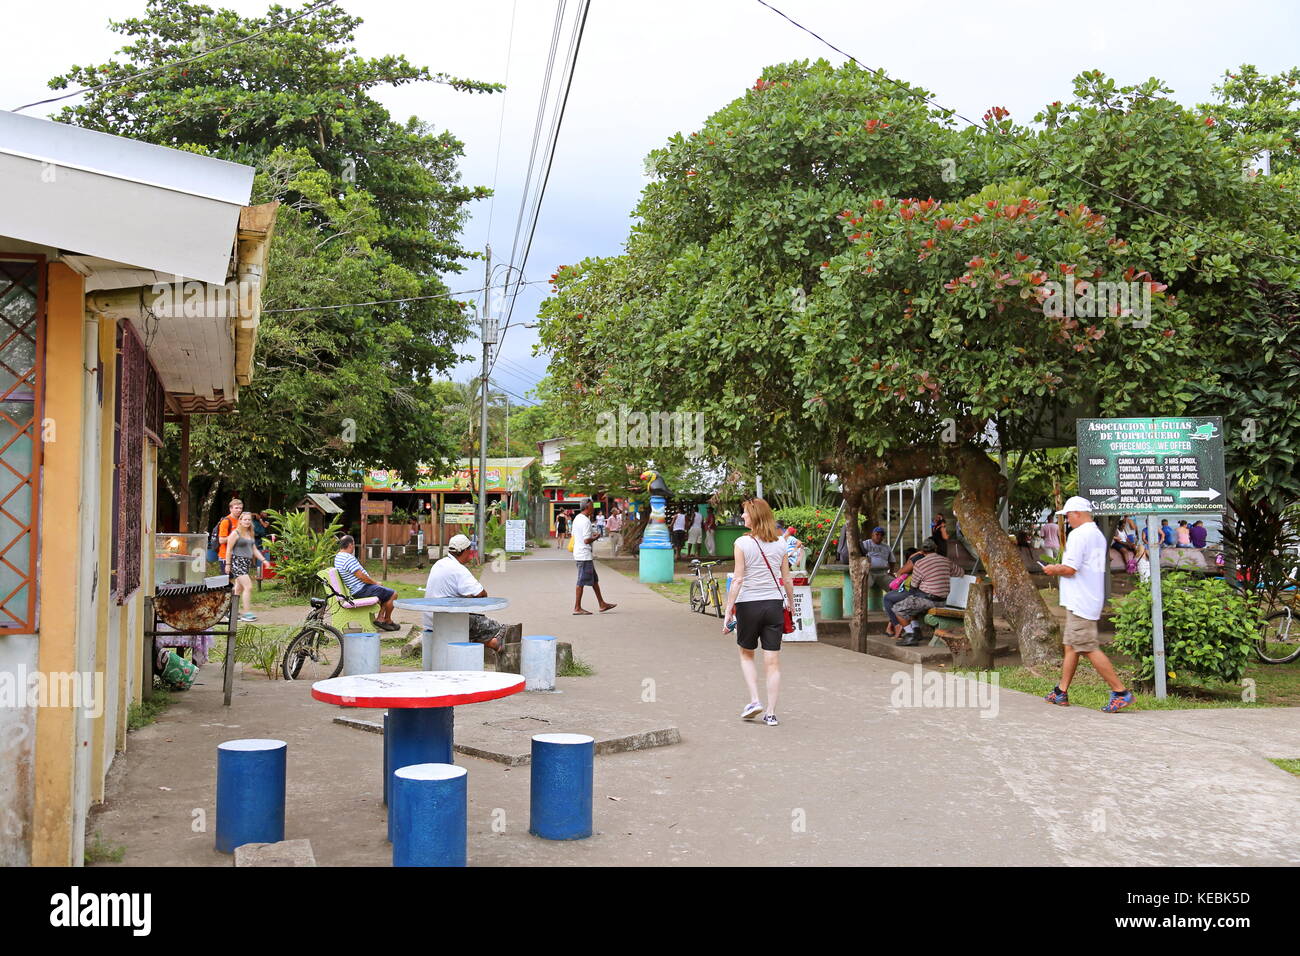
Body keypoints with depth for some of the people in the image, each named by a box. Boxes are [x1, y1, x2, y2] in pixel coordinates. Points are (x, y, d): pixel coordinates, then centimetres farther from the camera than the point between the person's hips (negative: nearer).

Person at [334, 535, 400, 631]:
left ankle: (380, 618, 13)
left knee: (387, 592, 22)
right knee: (393, 594, -7)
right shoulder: (349, 558, -24)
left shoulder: (338, 557, 11)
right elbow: (361, 576, -23)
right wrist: (375, 582, -10)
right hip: (362, 590, -11)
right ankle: (388, 620, 10)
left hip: (355, 591, 11)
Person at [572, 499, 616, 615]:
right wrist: (596, 537, -4)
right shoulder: (585, 521, -18)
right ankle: (577, 608, 1)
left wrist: (592, 535, 16)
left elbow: (574, 536, 21)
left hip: (579, 553, 10)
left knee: (594, 579, 15)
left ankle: (602, 604, 20)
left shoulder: (577, 519, 14)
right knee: (582, 581, -4)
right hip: (584, 555, -10)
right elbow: (587, 540, -23)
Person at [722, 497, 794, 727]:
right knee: (772, 661, 6)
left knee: (746, 654, 19)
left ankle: (754, 701, 7)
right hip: (774, 604, 3)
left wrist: (728, 611, -8)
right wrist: (791, 602, 23)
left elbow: (737, 580, -12)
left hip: (748, 604, -3)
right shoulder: (780, 544, 2)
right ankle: (771, 713, 7)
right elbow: (787, 580, 7)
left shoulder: (742, 543, -9)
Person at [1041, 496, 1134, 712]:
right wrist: (1060, 568, 20)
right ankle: (1061, 692, 20)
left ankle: (1121, 692, -8)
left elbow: (1070, 569, -21)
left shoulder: (1078, 535, -15)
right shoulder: (1098, 535, 16)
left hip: (1079, 602, -10)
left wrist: (1054, 570, -3)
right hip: (1092, 599, 10)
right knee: (1071, 646, 14)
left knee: (1089, 649, -8)